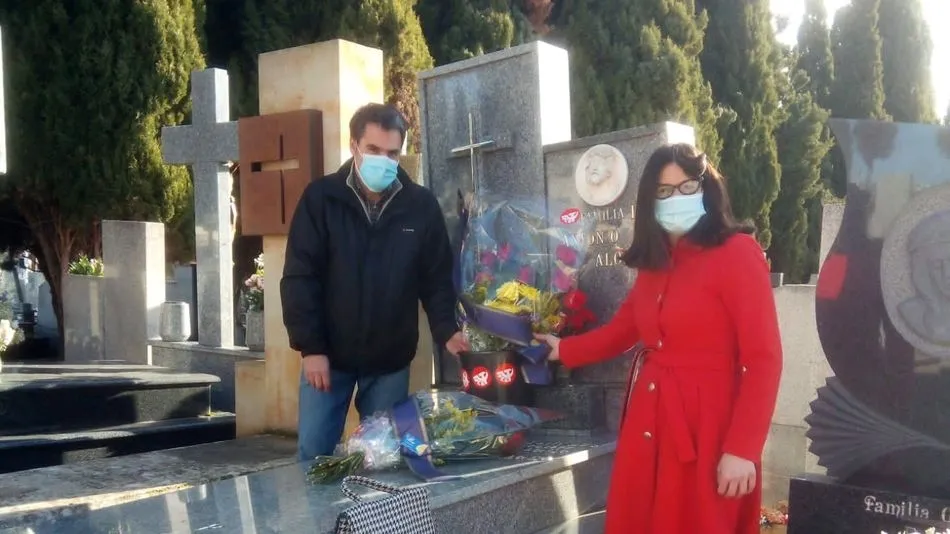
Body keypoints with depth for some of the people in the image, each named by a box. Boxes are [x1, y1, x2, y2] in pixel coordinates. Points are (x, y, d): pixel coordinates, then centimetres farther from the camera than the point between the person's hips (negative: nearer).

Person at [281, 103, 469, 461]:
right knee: (314, 452, 5)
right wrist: (310, 347, -13)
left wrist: (446, 331, -13)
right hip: (329, 354, -1)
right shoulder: (320, 198, -6)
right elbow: (299, 278, -7)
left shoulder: (422, 205, -2)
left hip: (391, 360, 1)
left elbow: (437, 279, 3)